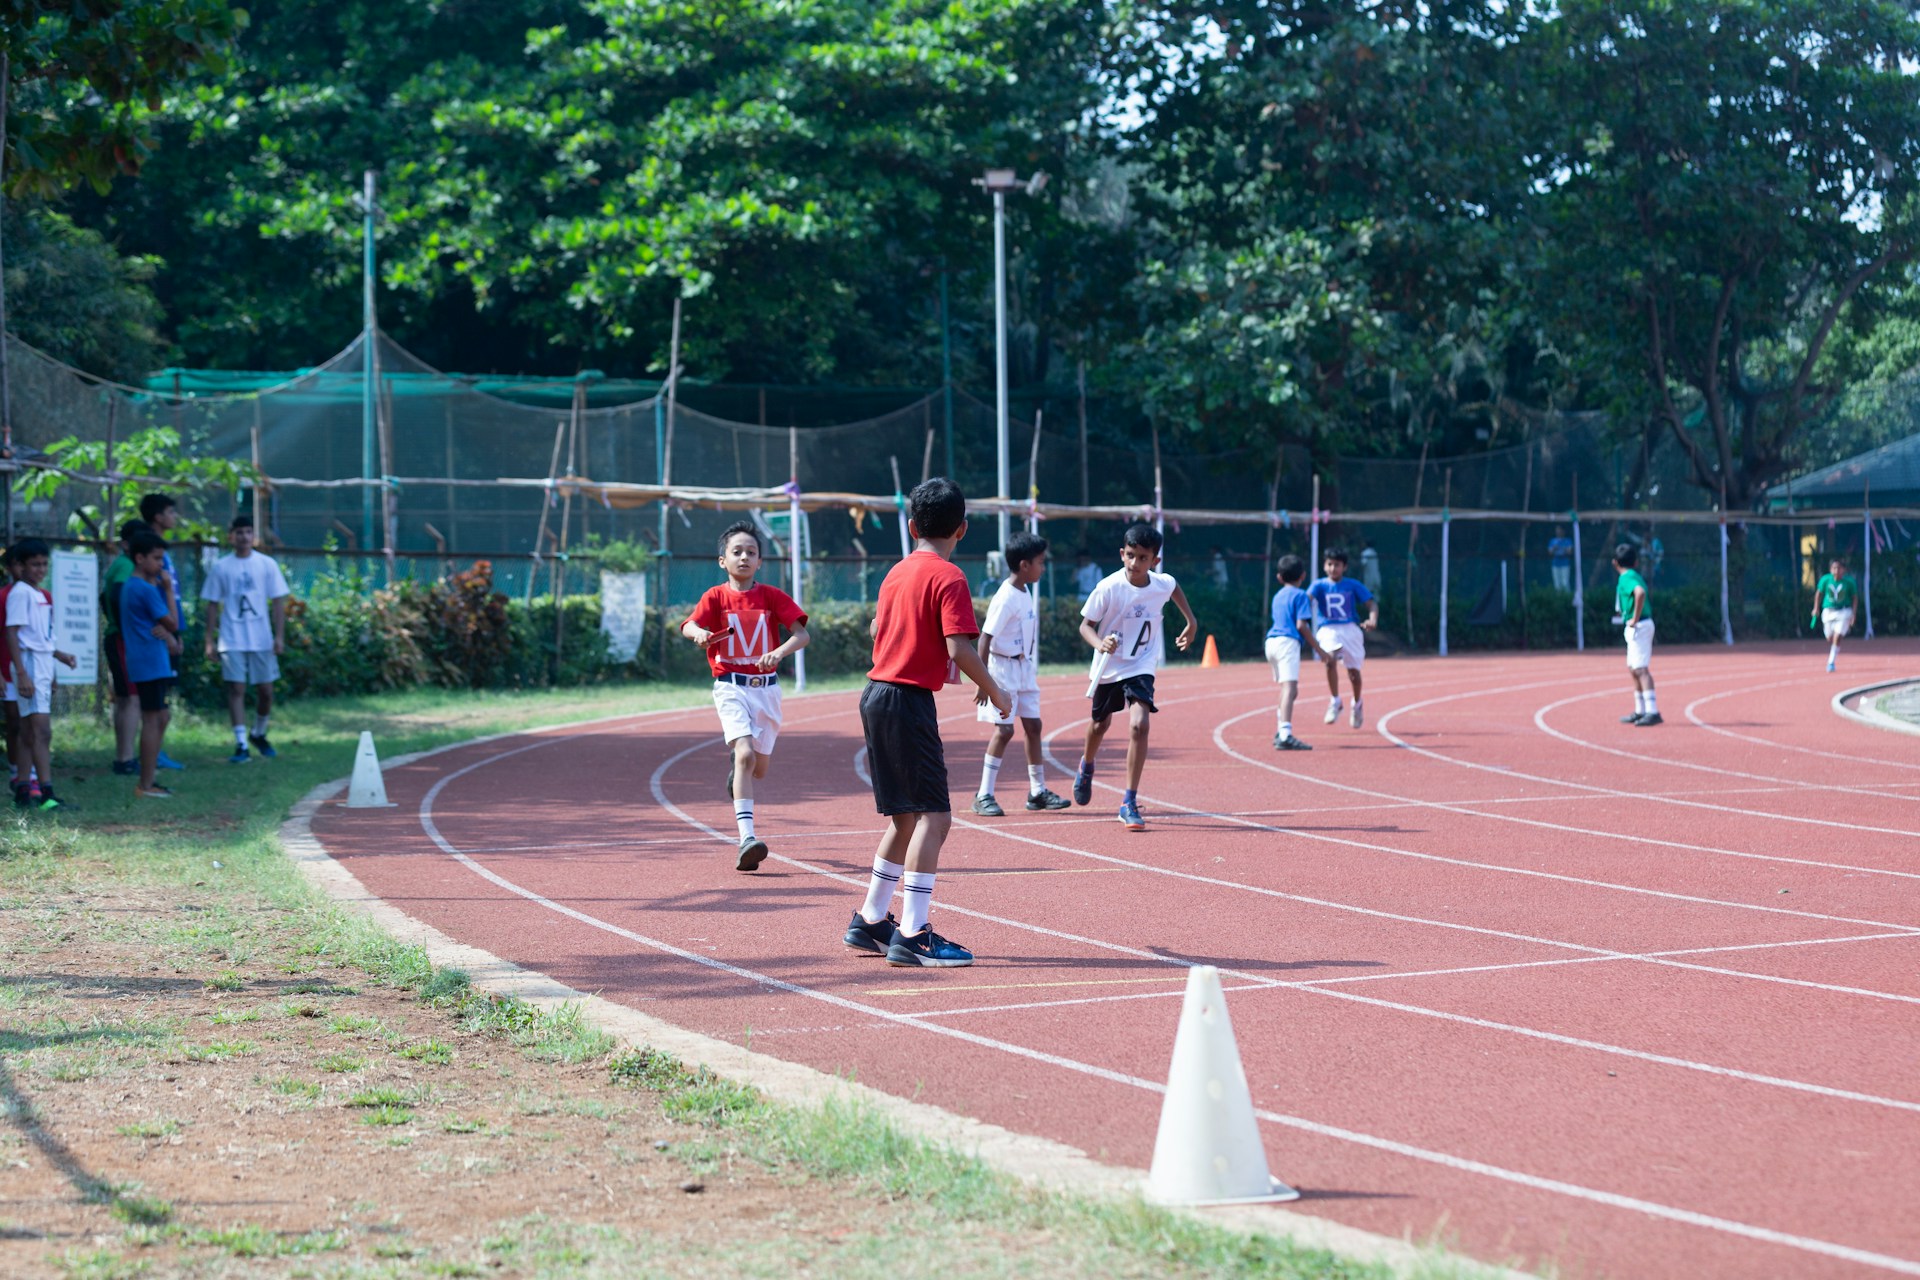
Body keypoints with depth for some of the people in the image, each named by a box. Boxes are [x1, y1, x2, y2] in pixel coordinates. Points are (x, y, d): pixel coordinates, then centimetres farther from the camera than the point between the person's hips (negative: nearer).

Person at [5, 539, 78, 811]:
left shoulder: (41, 595, 15)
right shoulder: (20, 593, -11)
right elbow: (12, 633, -16)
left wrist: (58, 655, 13)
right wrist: (22, 673, -22)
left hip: (43, 664, 9)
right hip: (30, 664, -9)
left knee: (29, 732, 10)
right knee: (42, 731, -15)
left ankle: (22, 791, 14)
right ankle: (46, 795, -19)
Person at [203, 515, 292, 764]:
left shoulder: (267, 564, 4)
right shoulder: (220, 568, 4)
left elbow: (278, 602, 4)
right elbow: (213, 605, 6)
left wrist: (279, 636, -4)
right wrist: (210, 641, 2)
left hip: (262, 639, 1)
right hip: (231, 640, -1)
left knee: (265, 690, 5)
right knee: (236, 689, -6)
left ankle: (258, 734, 29)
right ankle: (241, 745, -5)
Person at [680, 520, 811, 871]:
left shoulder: (772, 596, 2)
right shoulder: (716, 596, -2)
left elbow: (802, 634, -6)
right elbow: (689, 625, -17)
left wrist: (780, 651, -26)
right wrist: (698, 632, -41)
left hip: (767, 688, 3)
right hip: (731, 688, -3)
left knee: (759, 768, 13)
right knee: (745, 755, -22)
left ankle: (736, 770, 53)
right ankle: (747, 839, -27)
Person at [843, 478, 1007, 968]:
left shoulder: (896, 573, 14)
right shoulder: (947, 577, -11)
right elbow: (959, 647, -19)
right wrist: (995, 692, -6)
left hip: (877, 695, 9)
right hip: (909, 702, -9)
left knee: (906, 816, 18)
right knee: (933, 816, -10)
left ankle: (870, 921, 25)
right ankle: (913, 936, -17)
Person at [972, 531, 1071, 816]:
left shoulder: (1025, 592, 7)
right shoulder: (1006, 598, -20)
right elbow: (985, 638, -23)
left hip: (1024, 667, 9)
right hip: (1003, 668, -9)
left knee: (1033, 725, 11)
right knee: (1004, 729, -11)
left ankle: (1038, 792, 20)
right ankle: (984, 797, -5)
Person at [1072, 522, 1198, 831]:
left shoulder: (1163, 584, -12)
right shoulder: (1108, 588, -22)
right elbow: (1085, 624, -16)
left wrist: (1191, 623, 16)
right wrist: (1099, 643, -36)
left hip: (1141, 667, 0)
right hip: (1108, 667, 0)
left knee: (1139, 725, -21)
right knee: (1100, 724, 22)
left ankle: (1129, 802, -15)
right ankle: (1086, 768, 57)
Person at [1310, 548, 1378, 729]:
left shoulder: (1353, 586, 4)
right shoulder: (1319, 586, 3)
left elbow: (1372, 604, -1)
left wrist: (1372, 620, -22)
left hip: (1350, 628, 1)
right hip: (1327, 630, -1)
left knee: (1353, 670, 5)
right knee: (1330, 659, -28)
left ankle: (1357, 704, 34)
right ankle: (1334, 701, -13)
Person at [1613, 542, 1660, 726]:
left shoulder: (1627, 578, -14)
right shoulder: (1635, 576, 14)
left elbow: (1640, 593, -34)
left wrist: (1635, 618, -24)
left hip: (1638, 627, -10)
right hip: (1636, 628, 10)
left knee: (1641, 669, -13)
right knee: (1633, 669, 17)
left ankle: (1653, 712, -18)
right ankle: (1640, 711, 24)